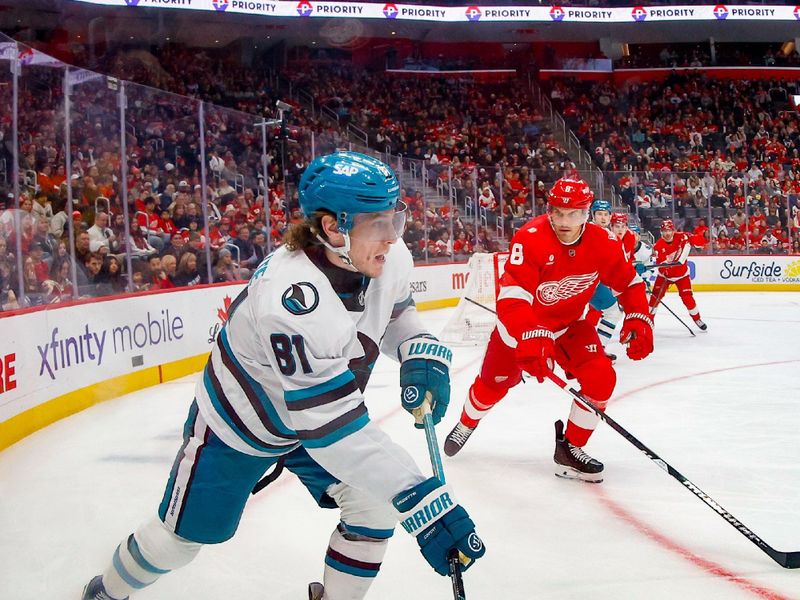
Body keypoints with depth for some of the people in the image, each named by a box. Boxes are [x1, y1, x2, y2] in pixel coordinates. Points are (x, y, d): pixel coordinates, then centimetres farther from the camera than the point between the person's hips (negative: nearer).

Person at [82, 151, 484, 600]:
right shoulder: (292, 301, -43)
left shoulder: (389, 260, -20)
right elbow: (332, 426, -43)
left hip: (318, 408, 6)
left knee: (374, 505, -7)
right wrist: (424, 503, -46)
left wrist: (421, 352, -17)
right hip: (235, 426, -6)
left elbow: (396, 312, 5)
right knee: (185, 534, 11)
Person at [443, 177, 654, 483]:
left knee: (601, 378, -16)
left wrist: (638, 320, -17)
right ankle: (466, 424, 45)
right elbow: (512, 296, -41)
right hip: (520, 323, -3)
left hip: (569, 325, 3)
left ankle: (569, 449, 2)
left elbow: (629, 283, -2)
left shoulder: (603, 242, -18)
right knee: (493, 384, 9)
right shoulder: (530, 238, -33)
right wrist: (530, 339, -54)